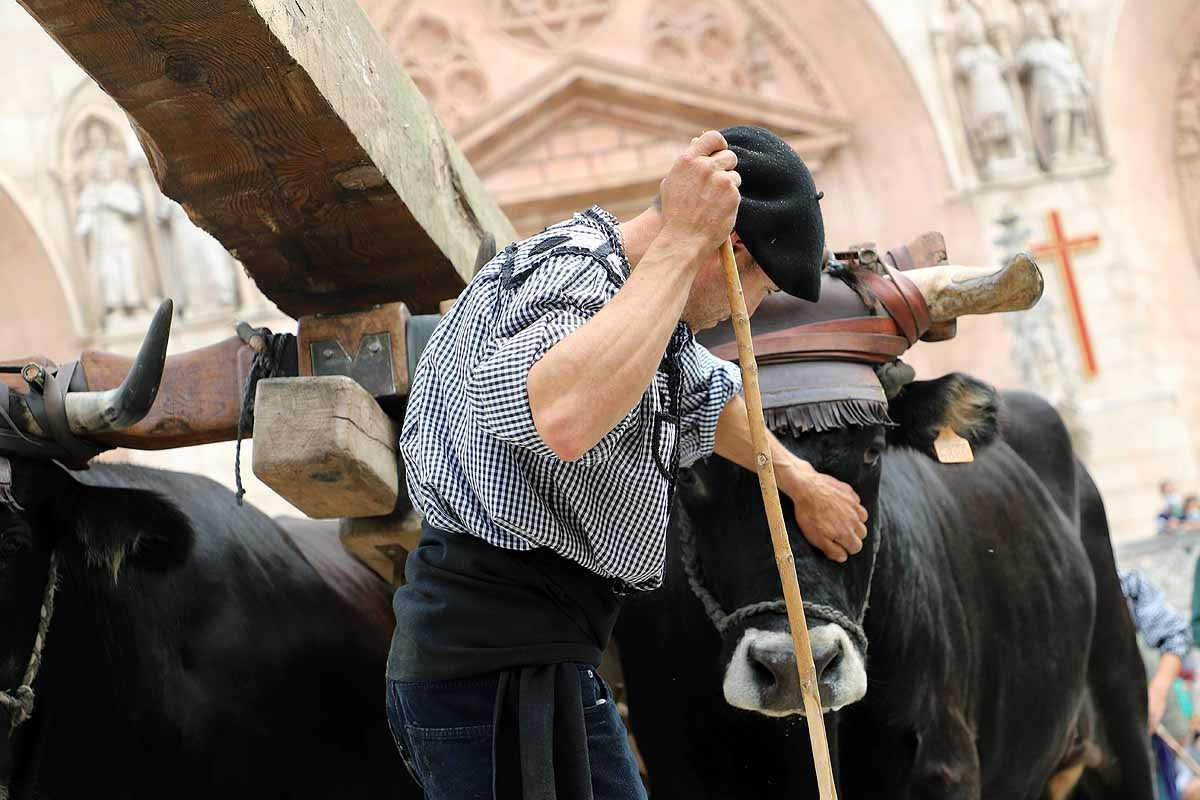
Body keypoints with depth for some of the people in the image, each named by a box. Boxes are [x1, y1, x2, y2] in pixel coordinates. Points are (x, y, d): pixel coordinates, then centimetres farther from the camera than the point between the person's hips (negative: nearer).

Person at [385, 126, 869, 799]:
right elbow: (563, 419, -43)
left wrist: (802, 483, 48)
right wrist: (681, 240, -35)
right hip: (498, 666, -11)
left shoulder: (617, 275, 15)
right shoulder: (573, 277, -19)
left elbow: (706, 397, 35)